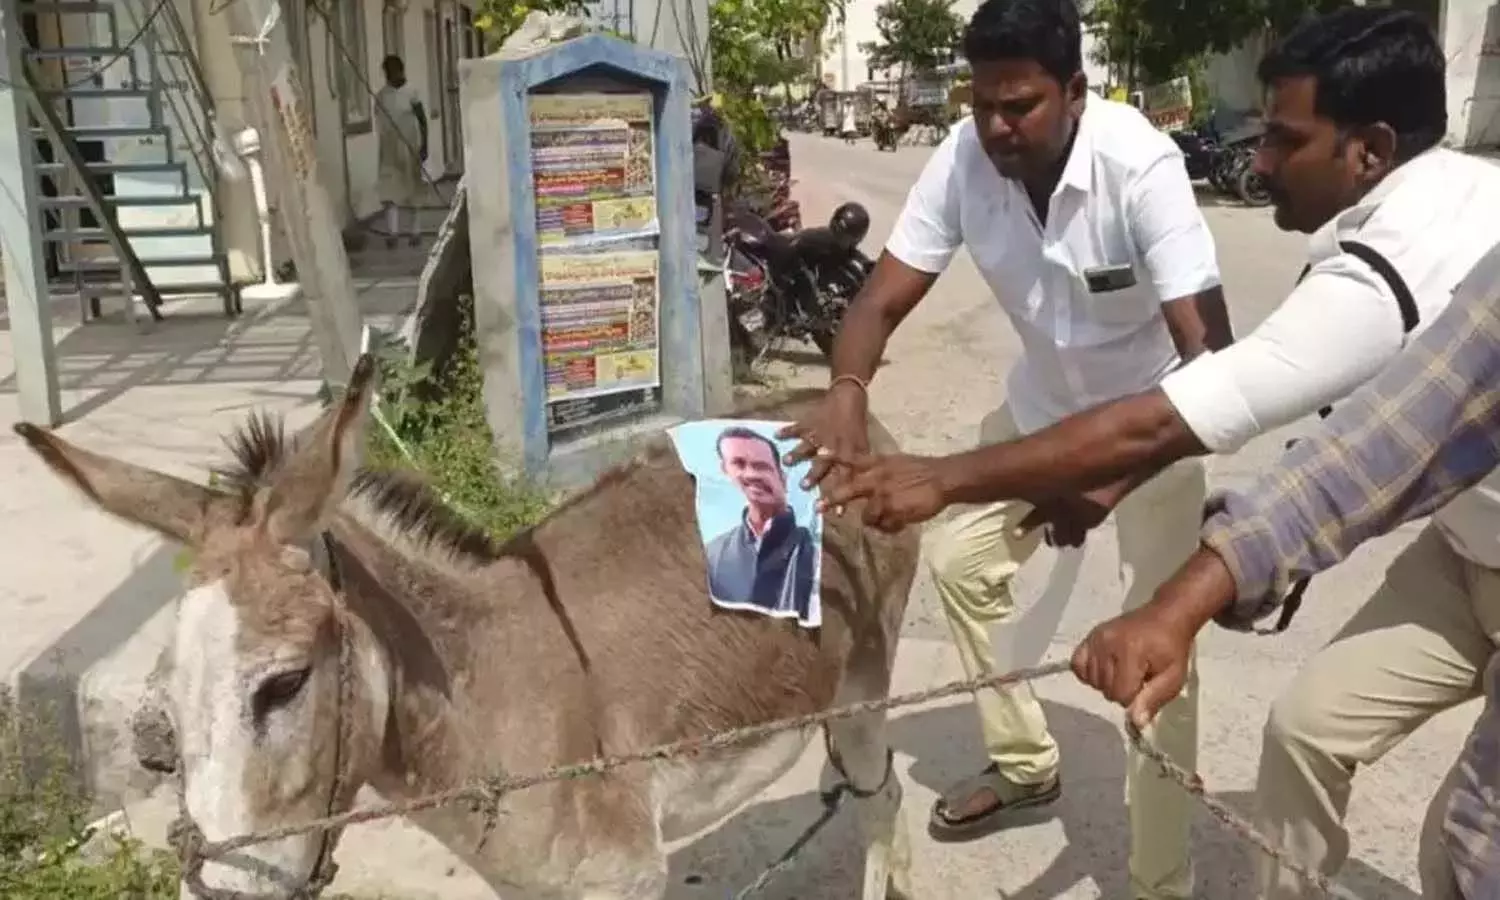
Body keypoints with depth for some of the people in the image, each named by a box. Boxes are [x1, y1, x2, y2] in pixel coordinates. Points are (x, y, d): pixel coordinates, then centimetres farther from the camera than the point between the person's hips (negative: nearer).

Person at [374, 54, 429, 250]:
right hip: (389, 149, 2)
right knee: (390, 189, -7)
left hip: (410, 147, -2)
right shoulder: (381, 95, 2)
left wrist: (424, 146, -10)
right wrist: (381, 145, 9)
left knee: (410, 189, 8)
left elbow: (423, 120, -5)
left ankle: (411, 230, 18)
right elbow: (379, 122, 9)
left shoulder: (410, 92, -6)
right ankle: (392, 231, -10)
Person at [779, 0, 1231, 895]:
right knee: (960, 559, 12)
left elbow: (1208, 344, -38)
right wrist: (848, 391, -42)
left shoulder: (1139, 165, -33)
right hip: (1043, 403, 5)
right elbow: (883, 298, -20)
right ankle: (1026, 762, 33)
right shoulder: (963, 158, -21)